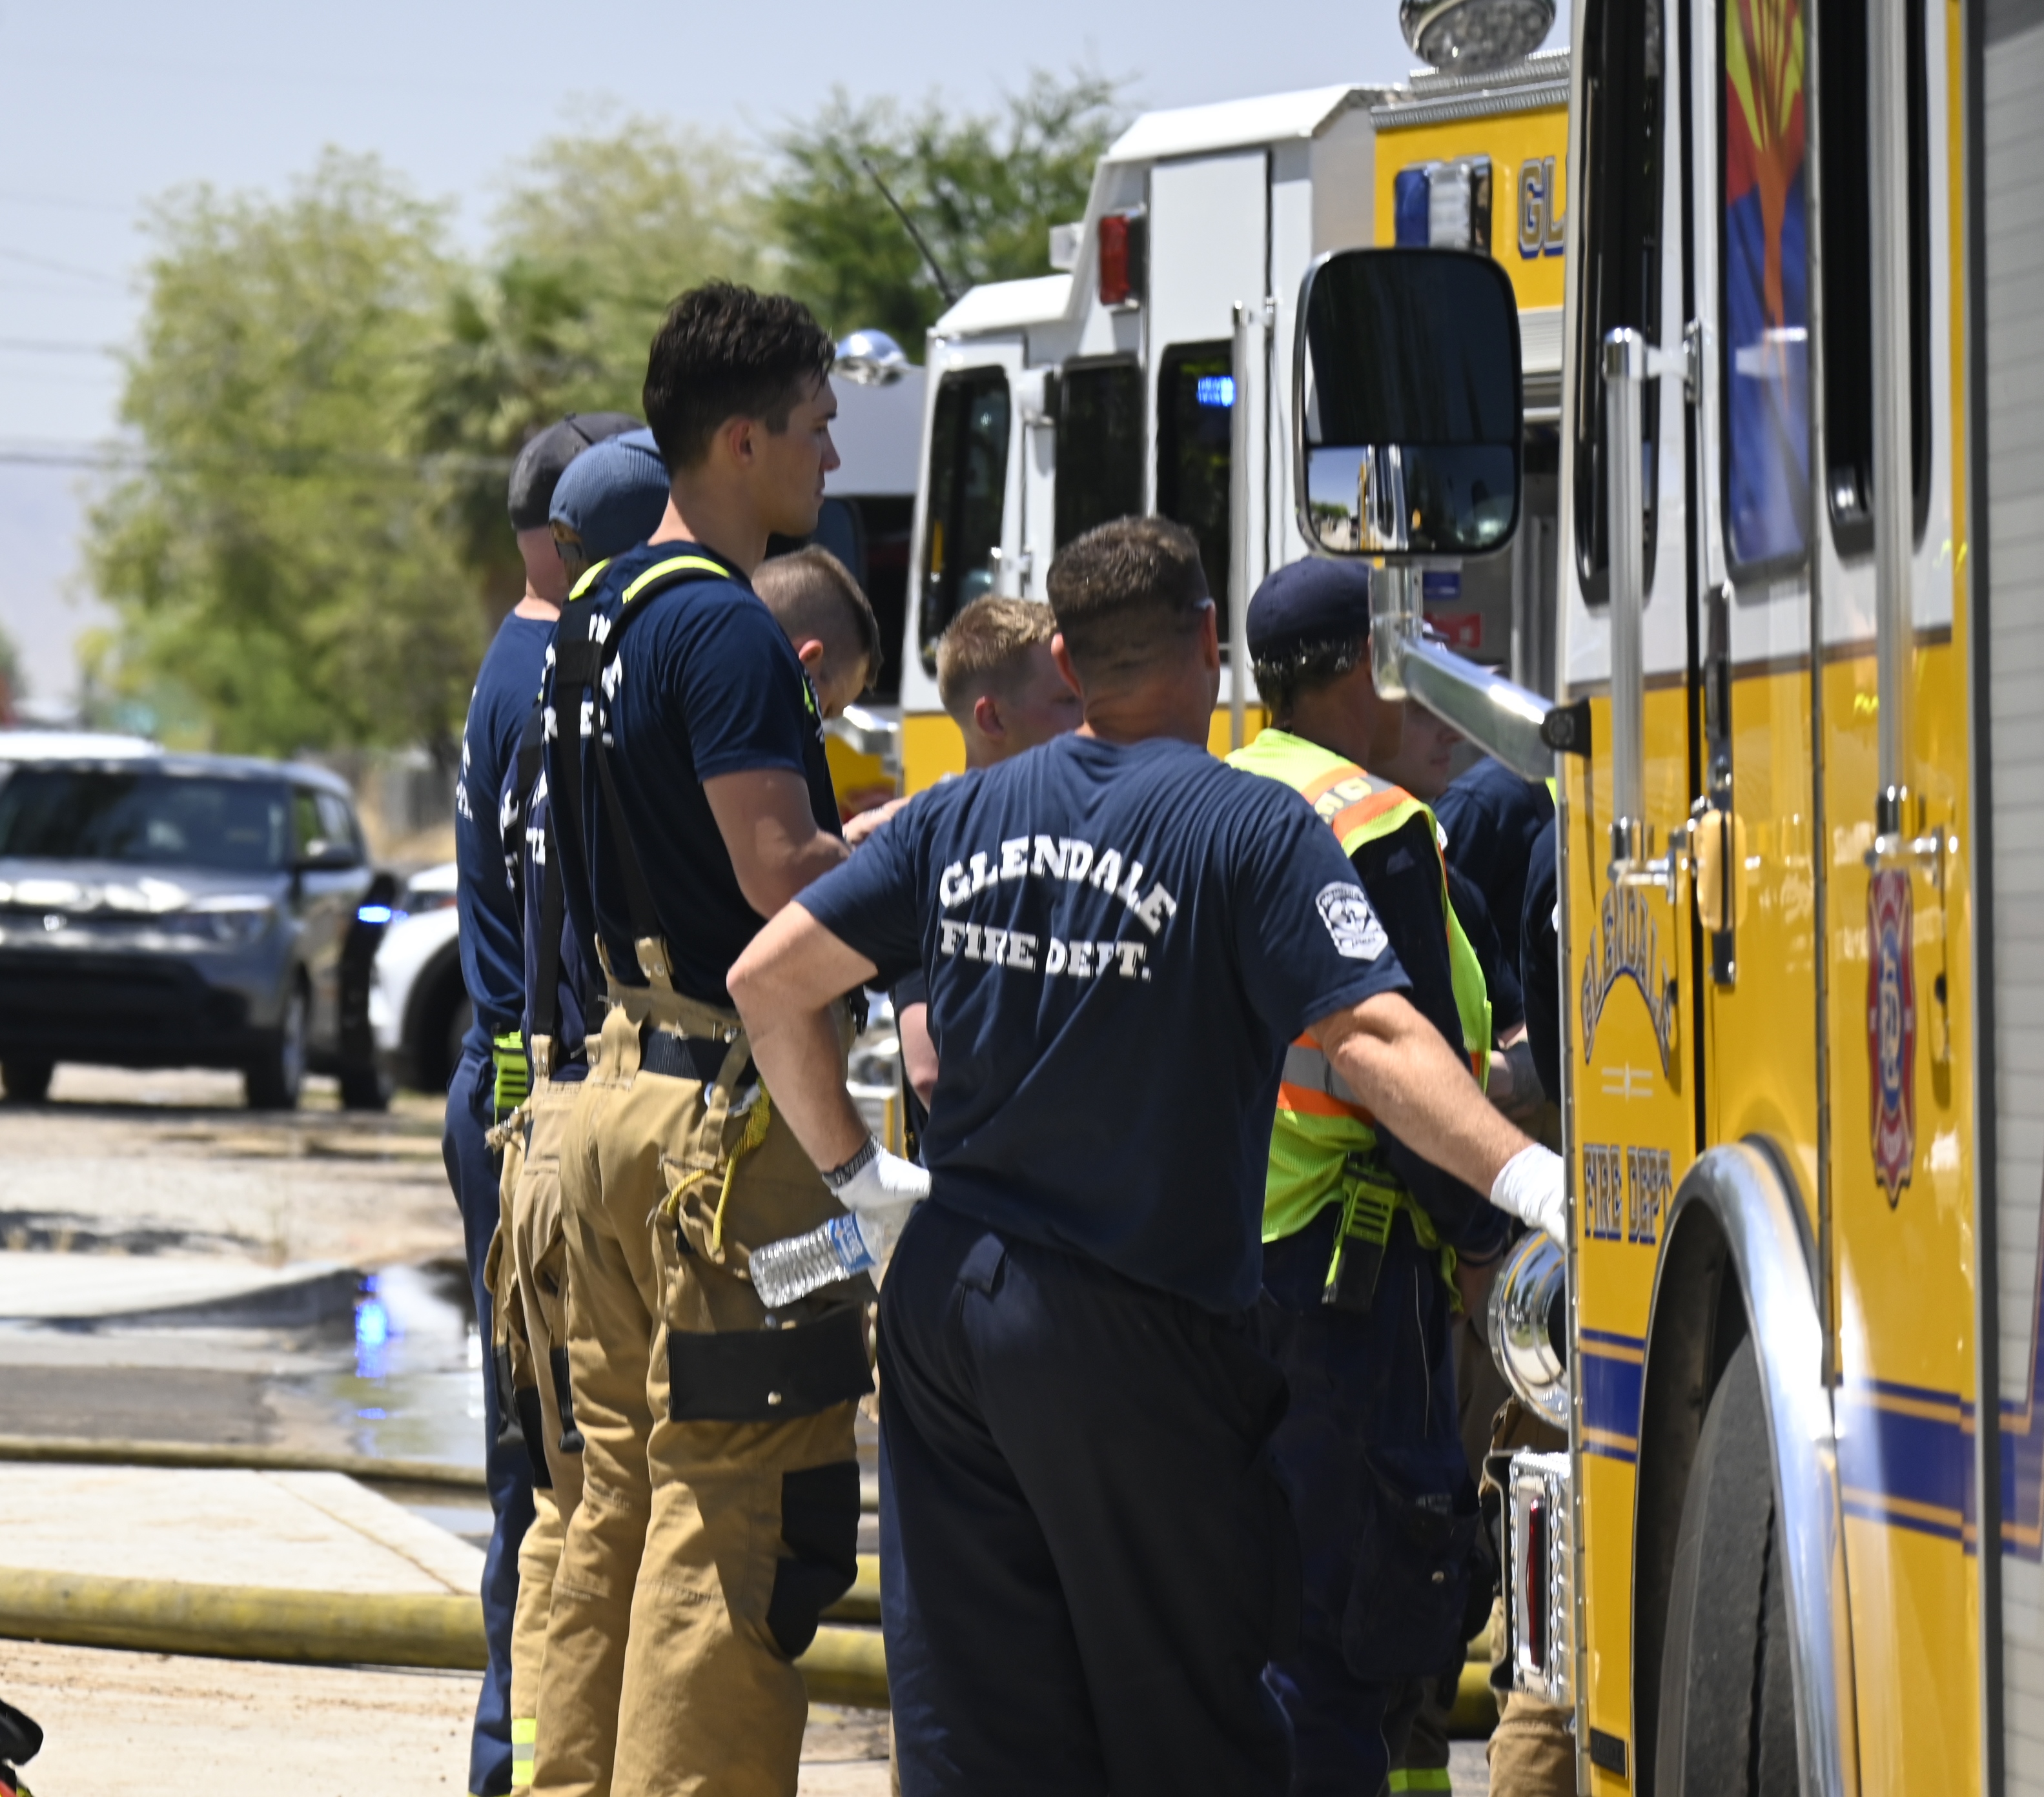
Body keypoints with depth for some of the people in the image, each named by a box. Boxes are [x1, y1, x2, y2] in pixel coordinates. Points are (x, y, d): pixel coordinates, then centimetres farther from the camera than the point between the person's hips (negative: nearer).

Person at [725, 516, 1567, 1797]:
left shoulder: (966, 815, 6)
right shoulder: (1254, 829, -10)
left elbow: (769, 980, 7)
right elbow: (1371, 1036, -23)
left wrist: (859, 1175, 14)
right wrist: (1528, 1178, -28)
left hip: (946, 1300, 5)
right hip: (1131, 1337, -5)